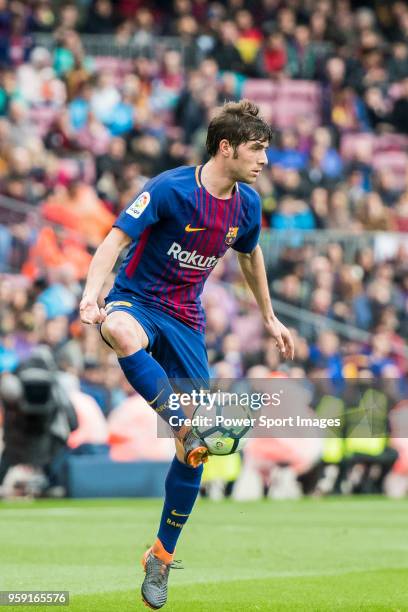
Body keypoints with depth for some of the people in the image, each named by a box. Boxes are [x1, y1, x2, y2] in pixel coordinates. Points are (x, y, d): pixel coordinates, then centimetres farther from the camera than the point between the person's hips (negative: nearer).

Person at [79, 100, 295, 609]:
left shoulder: (247, 204, 2)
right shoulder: (170, 189, -16)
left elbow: (251, 256, 23)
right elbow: (116, 239, -20)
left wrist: (269, 317, 31)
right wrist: (91, 294, -36)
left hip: (186, 322, 5)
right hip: (137, 302, -5)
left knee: (194, 449, -2)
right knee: (121, 332, -46)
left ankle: (162, 557, 14)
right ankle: (184, 428, -40)